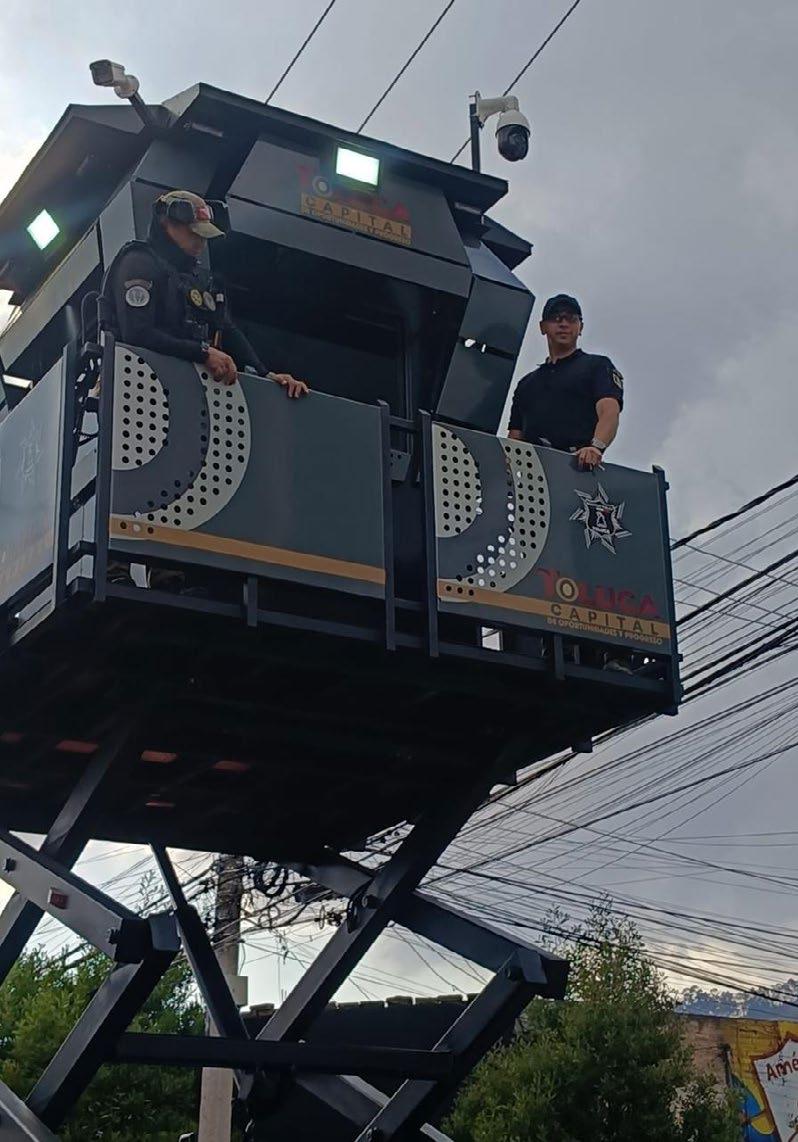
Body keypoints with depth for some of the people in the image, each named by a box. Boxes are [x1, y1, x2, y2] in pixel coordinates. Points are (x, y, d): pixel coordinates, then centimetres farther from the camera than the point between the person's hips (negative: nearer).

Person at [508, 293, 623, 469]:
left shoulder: (597, 366, 17)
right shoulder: (527, 382, 31)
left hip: (577, 463, -3)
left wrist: (596, 447, -21)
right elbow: (515, 436, 24)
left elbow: (609, 411, -1)